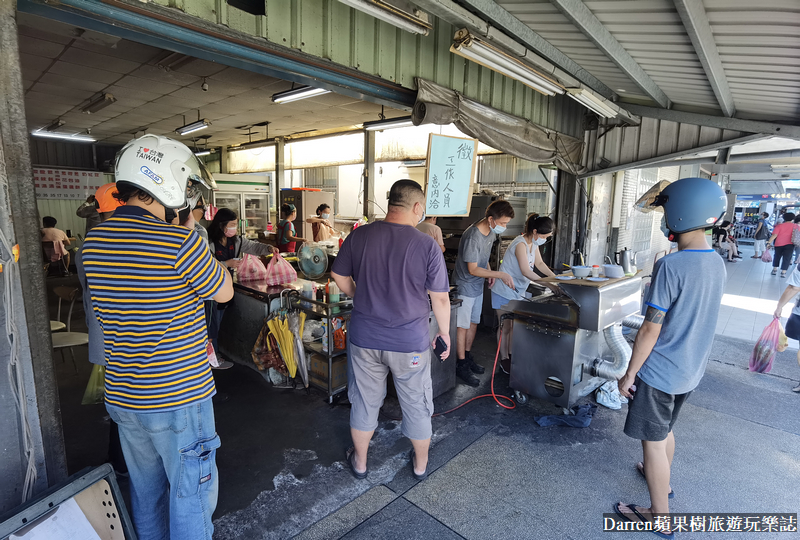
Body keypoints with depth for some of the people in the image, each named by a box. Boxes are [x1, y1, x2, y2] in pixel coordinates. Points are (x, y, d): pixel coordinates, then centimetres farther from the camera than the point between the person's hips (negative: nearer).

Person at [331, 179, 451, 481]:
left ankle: (359, 461, 41)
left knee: (364, 401, 21)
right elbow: (440, 299, -11)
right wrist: (445, 332, 5)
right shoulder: (427, 245, -16)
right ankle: (420, 464, 40)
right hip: (410, 343, -2)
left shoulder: (358, 236, -8)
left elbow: (339, 276, 5)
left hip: (365, 339, 2)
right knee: (416, 405, 19)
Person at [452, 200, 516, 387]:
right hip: (465, 285, -8)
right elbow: (473, 269, -25)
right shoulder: (473, 237, -30)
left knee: (473, 323, 17)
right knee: (462, 326, 1)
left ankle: (467, 356, 32)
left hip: (478, 284, 8)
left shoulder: (492, 231, -3)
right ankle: (461, 365, 12)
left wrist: (490, 272, 5)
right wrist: (501, 275, -25)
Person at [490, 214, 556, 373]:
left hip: (518, 291, 9)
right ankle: (504, 359, 17)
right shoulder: (521, 244, -25)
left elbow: (539, 263, 11)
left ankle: (511, 355, 28)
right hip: (505, 291, -9)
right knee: (505, 326, 3)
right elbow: (526, 271, -31)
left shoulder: (533, 243, 4)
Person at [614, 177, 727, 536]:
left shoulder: (671, 266, -25)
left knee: (653, 440, 8)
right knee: (665, 428, 28)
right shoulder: (717, 264, 1)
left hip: (659, 372, -8)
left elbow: (651, 329, -22)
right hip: (691, 371, 8)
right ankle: (662, 480, 49)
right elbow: (698, 318, 11)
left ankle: (660, 517, 23)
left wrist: (629, 373, -13)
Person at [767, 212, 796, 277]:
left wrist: (769, 243, -8)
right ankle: (783, 272, 1)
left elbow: (774, 235, -6)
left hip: (779, 244, 1)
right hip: (789, 244, -1)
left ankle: (774, 269, 20)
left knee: (777, 257, 17)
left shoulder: (779, 226, 3)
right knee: (786, 258, 4)